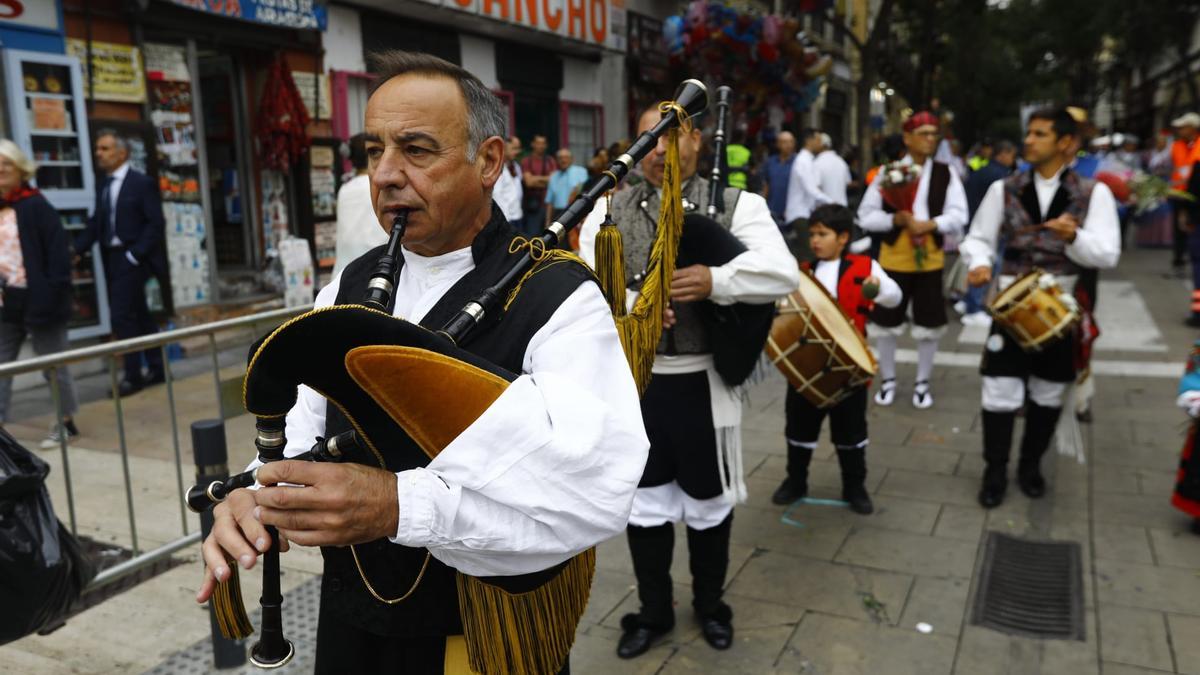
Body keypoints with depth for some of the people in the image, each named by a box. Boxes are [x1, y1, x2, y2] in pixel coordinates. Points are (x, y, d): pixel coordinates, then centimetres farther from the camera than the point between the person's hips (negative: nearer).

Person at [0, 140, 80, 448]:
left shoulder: (36, 206, -9)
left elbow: (58, 252, -13)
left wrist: (53, 294, -18)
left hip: (36, 300, -6)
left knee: (53, 365, 7)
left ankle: (66, 423, 21)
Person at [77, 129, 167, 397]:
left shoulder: (142, 183, -6)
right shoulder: (103, 187, 13)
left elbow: (156, 224, -12)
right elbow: (95, 224, 10)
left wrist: (135, 254, -17)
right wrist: (75, 249, -3)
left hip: (131, 259, -7)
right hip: (111, 258, 7)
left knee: (122, 316, -8)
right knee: (139, 316, 12)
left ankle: (133, 376, 1)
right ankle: (157, 369, 20)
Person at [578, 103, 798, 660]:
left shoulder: (738, 205, -3)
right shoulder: (609, 211, 4)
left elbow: (783, 273, -16)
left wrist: (715, 281, -31)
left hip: (703, 382, -1)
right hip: (633, 381, 2)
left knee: (708, 501, 15)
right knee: (644, 501, 14)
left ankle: (709, 604, 40)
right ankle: (653, 611, 35)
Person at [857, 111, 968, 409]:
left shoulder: (946, 174, 2)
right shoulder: (888, 172, -1)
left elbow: (959, 216, -4)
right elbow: (866, 217, -3)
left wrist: (929, 224, -21)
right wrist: (897, 219, -19)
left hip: (930, 260, 1)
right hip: (894, 259, -1)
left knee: (929, 325, 6)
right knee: (886, 323, 6)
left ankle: (922, 383, 23)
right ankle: (887, 381, 24)